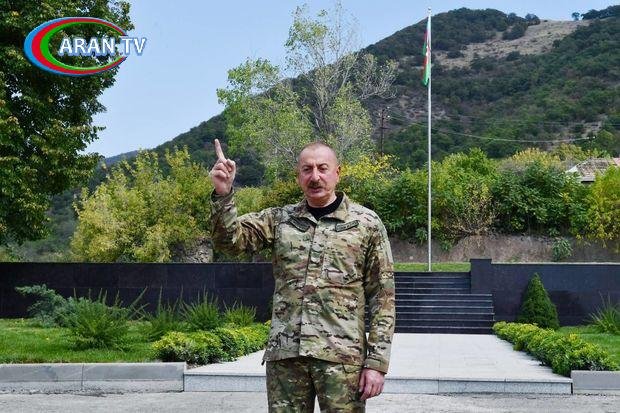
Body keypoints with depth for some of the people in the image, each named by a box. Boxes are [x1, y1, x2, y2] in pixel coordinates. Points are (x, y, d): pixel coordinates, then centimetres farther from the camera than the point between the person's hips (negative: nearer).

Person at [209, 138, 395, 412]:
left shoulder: (367, 224, 2)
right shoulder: (279, 219, 11)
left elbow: (382, 296, 1)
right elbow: (229, 240, 2)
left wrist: (377, 362, -5)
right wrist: (223, 194, -14)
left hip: (342, 356, -2)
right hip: (284, 353, 3)